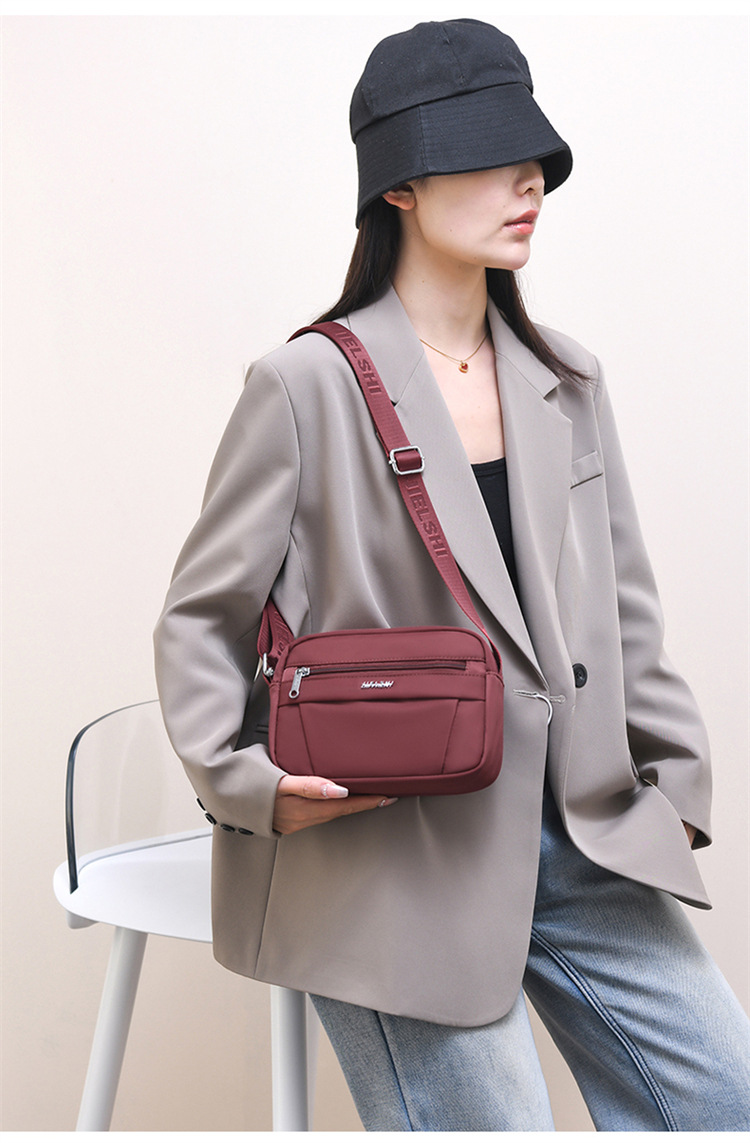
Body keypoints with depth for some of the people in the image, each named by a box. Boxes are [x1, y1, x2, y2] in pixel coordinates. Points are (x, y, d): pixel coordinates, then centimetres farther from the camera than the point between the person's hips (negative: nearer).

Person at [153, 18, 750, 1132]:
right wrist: (243, 779, -16)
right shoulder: (308, 385, -9)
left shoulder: (568, 382, 9)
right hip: (387, 859, -6)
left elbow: (624, 609, 14)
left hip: (577, 841, 6)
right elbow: (200, 618, -3)